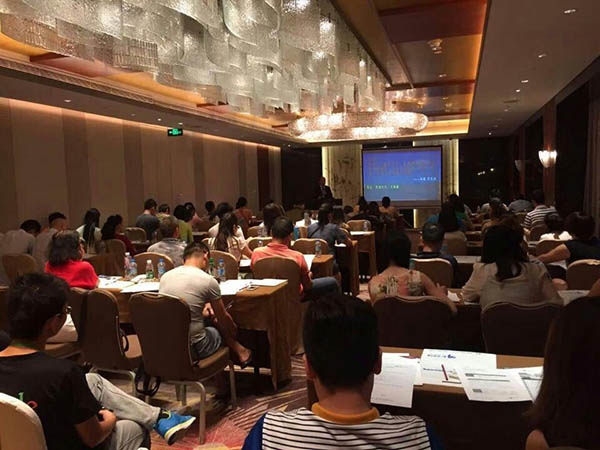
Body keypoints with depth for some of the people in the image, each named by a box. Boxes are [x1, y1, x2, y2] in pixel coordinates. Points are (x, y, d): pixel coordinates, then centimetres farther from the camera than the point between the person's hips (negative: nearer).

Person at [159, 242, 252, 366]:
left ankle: (239, 350, 31)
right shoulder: (209, 281, -12)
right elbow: (223, 318, 3)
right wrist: (234, 330, 23)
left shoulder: (165, 277, 3)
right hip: (193, 349, -5)